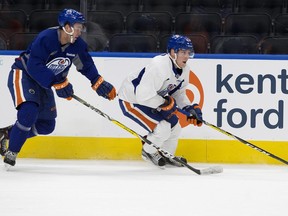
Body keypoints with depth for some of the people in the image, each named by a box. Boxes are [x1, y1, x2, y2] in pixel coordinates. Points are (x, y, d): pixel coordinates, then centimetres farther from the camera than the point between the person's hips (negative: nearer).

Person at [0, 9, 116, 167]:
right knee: (29, 112, -29)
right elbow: (35, 67, -35)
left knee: (47, 125, 7)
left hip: (43, 82, 8)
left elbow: (86, 65, 7)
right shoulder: (46, 38, -30)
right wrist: (57, 83, -37)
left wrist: (99, 84, -4)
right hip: (22, 74, -8)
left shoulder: (77, 45, -8)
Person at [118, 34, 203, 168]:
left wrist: (190, 108, -6)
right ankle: (149, 152, 10)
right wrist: (164, 104, -27)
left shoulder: (184, 69, -3)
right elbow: (143, 95, -36)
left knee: (174, 125, 7)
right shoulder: (159, 65, -33)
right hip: (131, 100, -9)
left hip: (151, 98, 10)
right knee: (163, 128, -18)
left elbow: (179, 94, 9)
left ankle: (166, 156, 29)